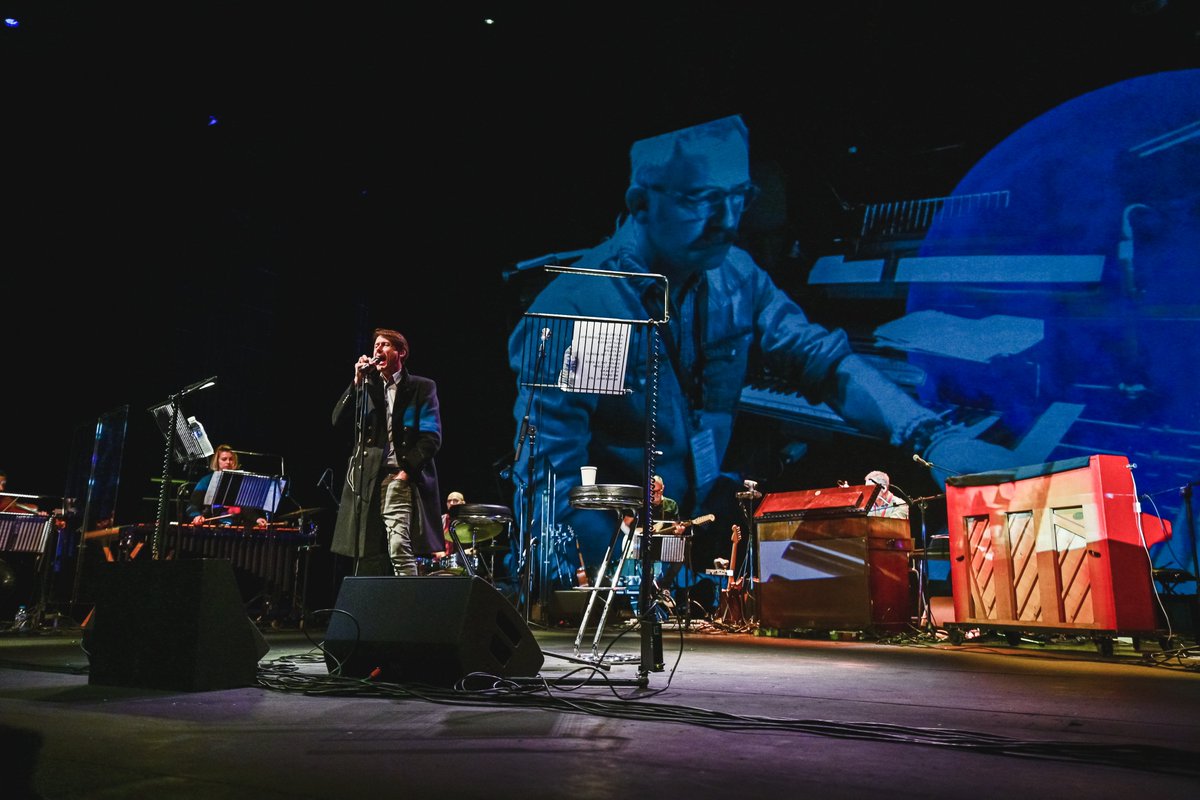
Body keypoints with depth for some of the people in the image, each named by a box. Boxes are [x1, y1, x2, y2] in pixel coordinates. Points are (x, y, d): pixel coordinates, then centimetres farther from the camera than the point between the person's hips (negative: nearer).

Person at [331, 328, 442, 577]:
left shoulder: (422, 388, 7)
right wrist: (357, 381, -2)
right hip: (367, 480, 4)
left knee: (399, 548, -18)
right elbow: (338, 419, 6)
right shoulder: (367, 387, 18)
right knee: (367, 555, 3)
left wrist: (407, 470, -10)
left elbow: (432, 437, -1)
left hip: (399, 478, -4)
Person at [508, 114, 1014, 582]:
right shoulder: (573, 310, -23)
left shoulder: (735, 275, -4)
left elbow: (821, 356, -1)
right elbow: (549, 487, -22)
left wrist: (933, 437, -15)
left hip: (706, 512, 6)